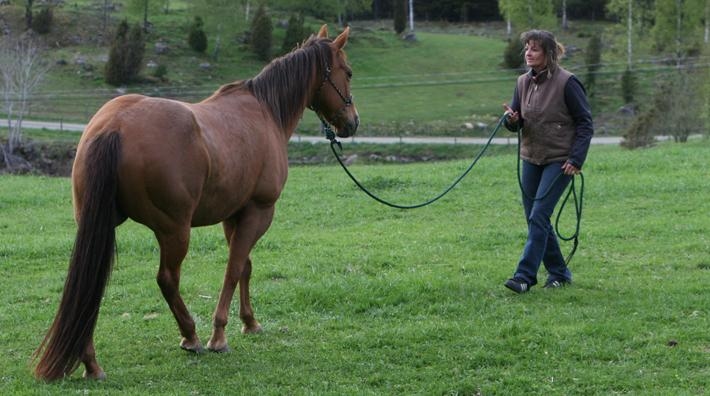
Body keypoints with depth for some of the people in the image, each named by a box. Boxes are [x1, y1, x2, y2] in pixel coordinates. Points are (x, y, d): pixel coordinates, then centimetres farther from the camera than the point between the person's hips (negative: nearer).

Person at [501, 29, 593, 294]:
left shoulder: (566, 83, -12)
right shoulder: (523, 83, 6)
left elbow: (585, 123, -9)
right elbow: (516, 124, 13)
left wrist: (576, 160, -16)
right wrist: (512, 120, -12)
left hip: (559, 160, -7)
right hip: (531, 159, 7)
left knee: (538, 216, -14)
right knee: (534, 219, 9)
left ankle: (525, 275, -14)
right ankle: (559, 273, 22)